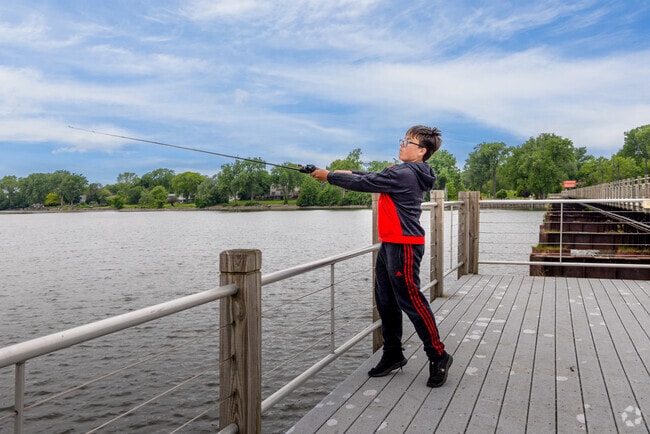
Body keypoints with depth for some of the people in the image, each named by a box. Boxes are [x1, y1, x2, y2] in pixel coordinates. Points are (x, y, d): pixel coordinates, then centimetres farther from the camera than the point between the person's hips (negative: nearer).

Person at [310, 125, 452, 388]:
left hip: (403, 246, -10)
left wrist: (329, 176, -4)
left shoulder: (405, 174, -17)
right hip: (390, 245, 10)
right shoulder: (404, 172, 14)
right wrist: (347, 172, 10)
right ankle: (393, 356, 24)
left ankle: (438, 356, 9)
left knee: (410, 300, -5)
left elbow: (365, 183, -15)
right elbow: (374, 177, 23)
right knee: (386, 302, 13)